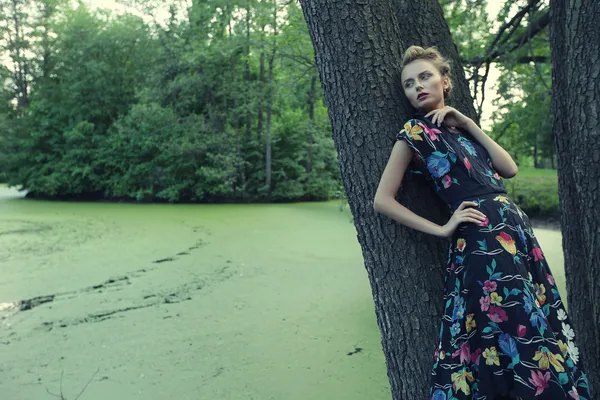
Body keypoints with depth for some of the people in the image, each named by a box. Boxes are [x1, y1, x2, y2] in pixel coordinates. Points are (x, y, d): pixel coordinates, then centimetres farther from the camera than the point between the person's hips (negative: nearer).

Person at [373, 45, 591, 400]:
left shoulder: (458, 128, 18)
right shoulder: (414, 132, -2)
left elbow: (509, 168, 8)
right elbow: (383, 200, -8)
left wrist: (468, 124, 2)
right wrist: (442, 229, -8)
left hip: (517, 227, 7)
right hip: (483, 237, -7)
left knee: (542, 326, 12)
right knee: (515, 332, -6)